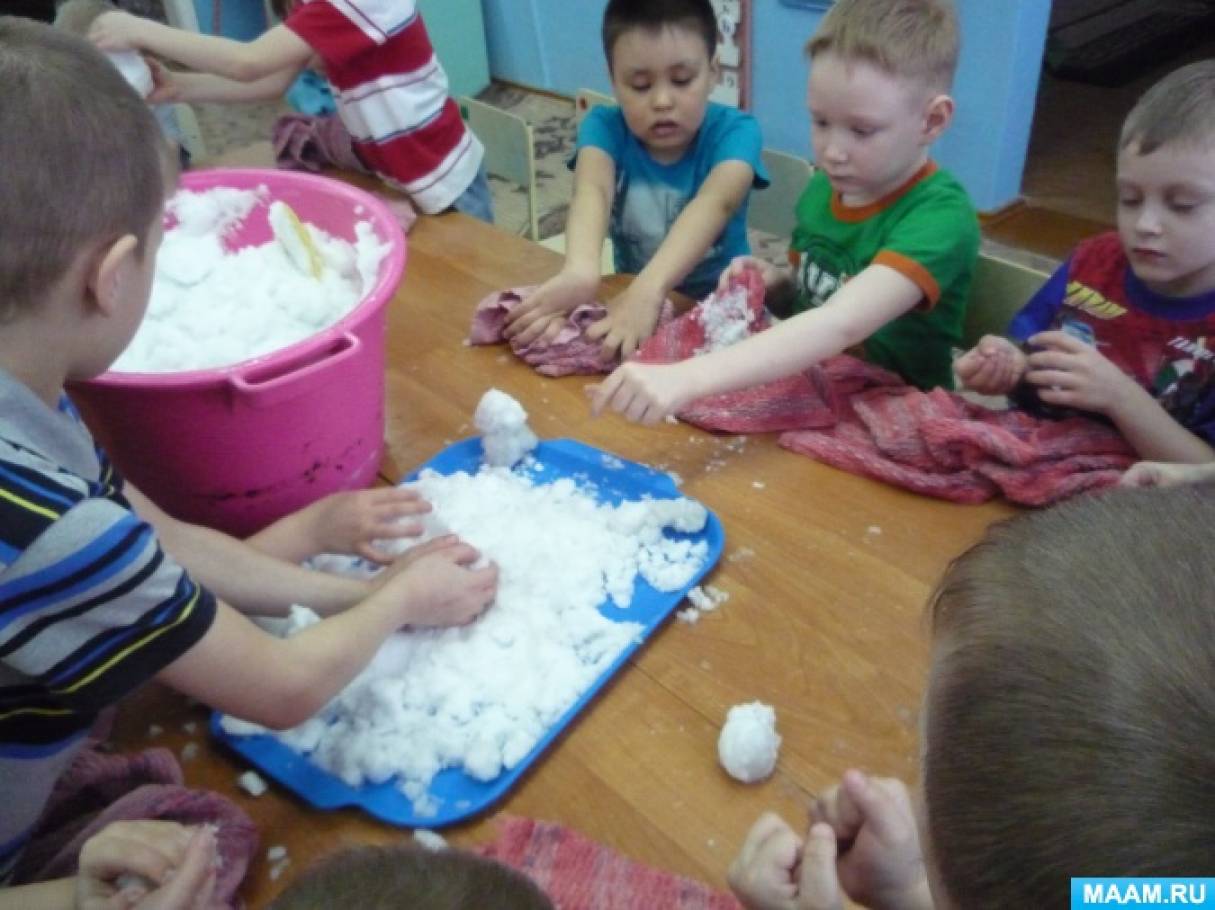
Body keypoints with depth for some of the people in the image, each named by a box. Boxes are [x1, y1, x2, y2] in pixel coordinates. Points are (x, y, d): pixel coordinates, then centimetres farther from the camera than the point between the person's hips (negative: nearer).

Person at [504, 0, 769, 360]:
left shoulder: (734, 131, -14)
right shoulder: (605, 127, -9)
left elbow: (715, 204, -33)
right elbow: (593, 191, -30)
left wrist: (649, 289, -52)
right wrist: (580, 273, -52)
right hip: (630, 291, 2)